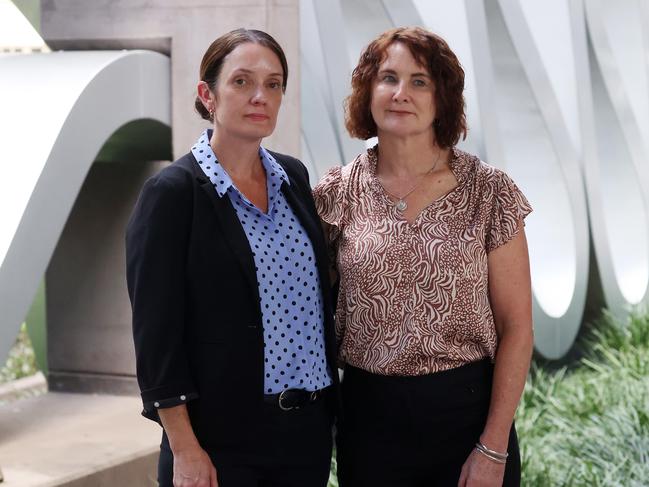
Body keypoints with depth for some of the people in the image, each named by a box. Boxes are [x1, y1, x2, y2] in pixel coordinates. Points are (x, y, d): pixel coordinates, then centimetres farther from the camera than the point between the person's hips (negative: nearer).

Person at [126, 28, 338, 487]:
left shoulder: (294, 177, 8)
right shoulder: (173, 192, -9)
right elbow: (156, 331, -11)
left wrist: (332, 407, 12)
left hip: (309, 427, 5)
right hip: (222, 439, -5)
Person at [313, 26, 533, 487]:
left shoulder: (489, 190, -5)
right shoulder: (339, 193, 0)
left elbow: (516, 327, -4)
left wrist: (494, 448, -8)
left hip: (466, 409, -1)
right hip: (369, 411, 1)